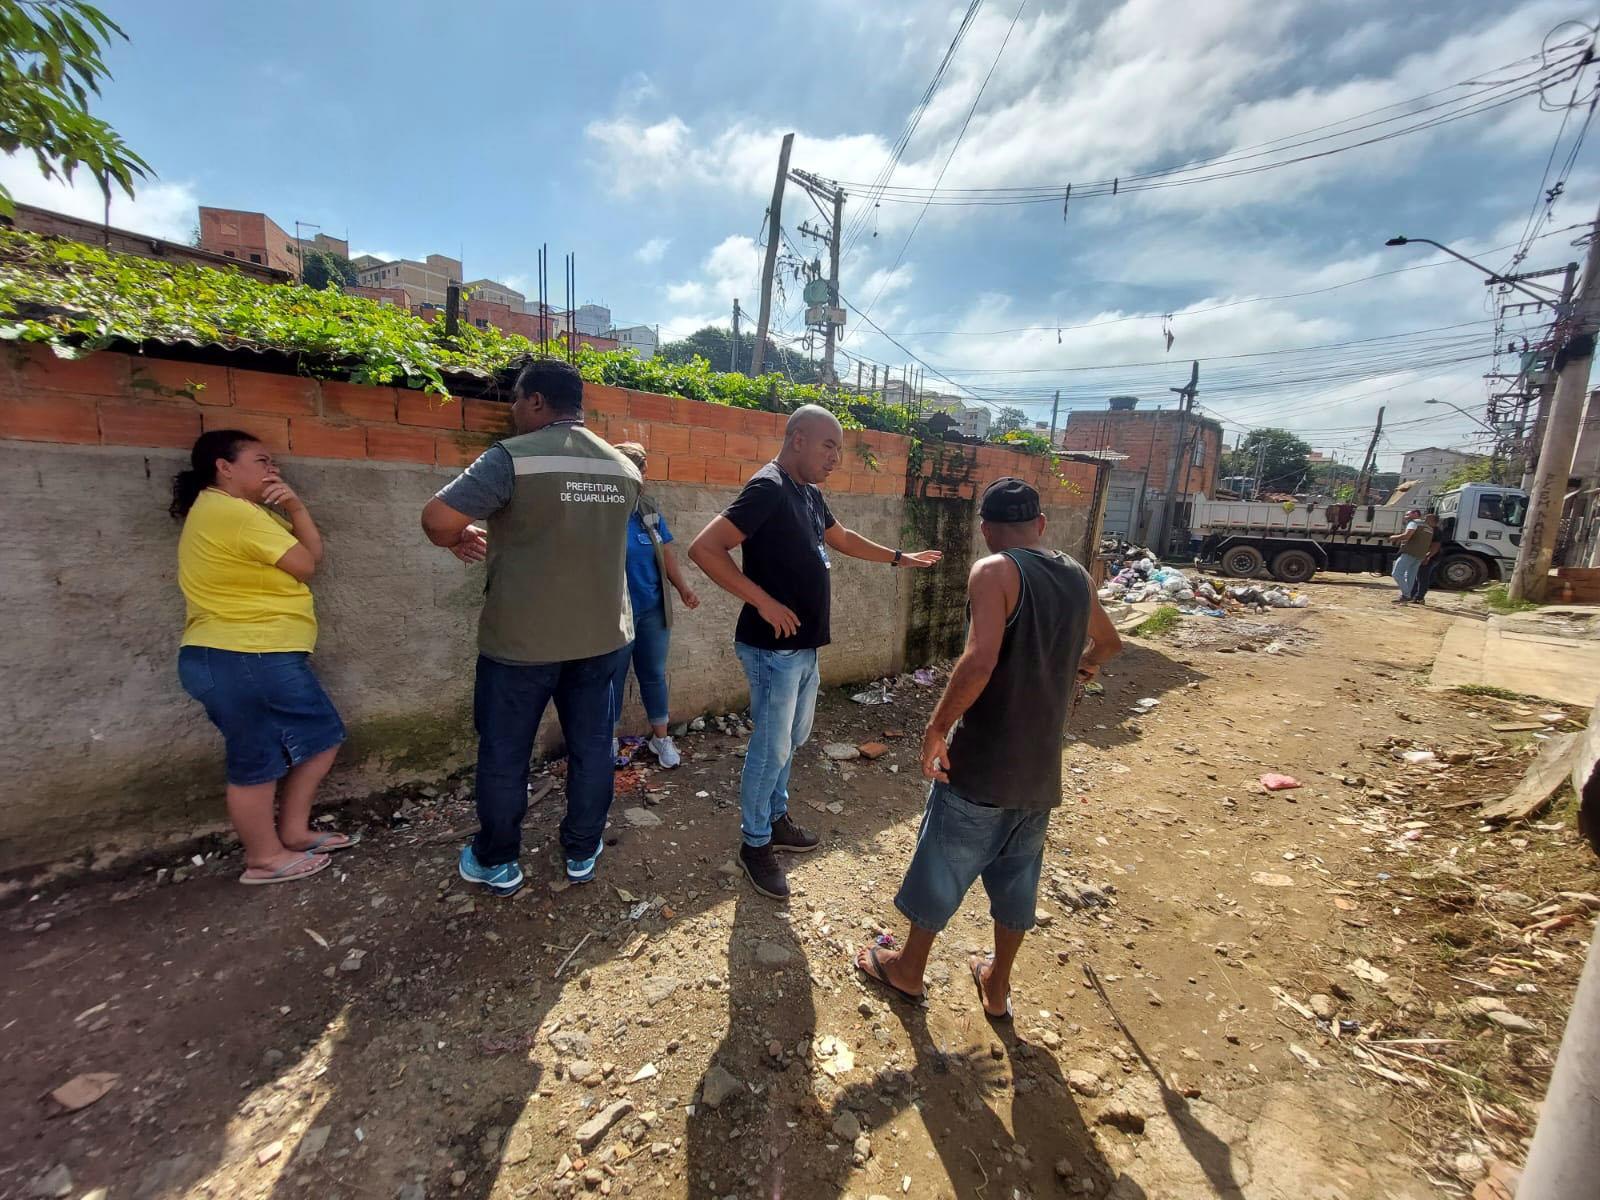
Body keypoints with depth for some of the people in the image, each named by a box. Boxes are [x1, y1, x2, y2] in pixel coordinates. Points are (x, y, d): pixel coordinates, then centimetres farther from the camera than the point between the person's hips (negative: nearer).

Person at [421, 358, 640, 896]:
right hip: (603, 633, 5)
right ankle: (582, 853, 31)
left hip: (523, 636, -4)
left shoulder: (513, 456, -14)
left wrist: (458, 538, 3)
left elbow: (437, 518, -20)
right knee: (592, 747, 15)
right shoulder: (624, 468, 5)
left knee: (504, 752, 14)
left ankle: (496, 862, 31)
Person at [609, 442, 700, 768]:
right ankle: (609, 740, 31)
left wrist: (683, 587, -2)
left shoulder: (649, 509, 1)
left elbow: (666, 551, 8)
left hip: (653, 610, 4)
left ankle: (660, 737, 30)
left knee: (654, 674, 15)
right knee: (613, 678, 11)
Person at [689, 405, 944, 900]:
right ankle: (755, 844, 23)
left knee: (793, 738, 20)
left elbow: (842, 539, 27)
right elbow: (703, 549, -25)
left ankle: (776, 818, 40)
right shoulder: (767, 488, -18)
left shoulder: (809, 493, 10)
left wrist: (899, 557, 32)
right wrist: (764, 601, -24)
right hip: (772, 649, -9)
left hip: (804, 646, 9)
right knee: (771, 748, 3)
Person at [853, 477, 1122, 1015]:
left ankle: (908, 969, 35)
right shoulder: (1077, 577, 6)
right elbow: (1109, 641, 25)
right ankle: (997, 985, 40)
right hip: (1040, 766, 6)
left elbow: (980, 660, -30)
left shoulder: (994, 571, -15)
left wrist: (936, 728, -18)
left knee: (941, 865, 14)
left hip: (981, 762, -6)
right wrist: (1084, 667, 46)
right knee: (1017, 876, 21)